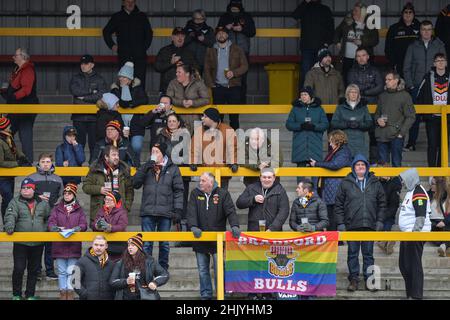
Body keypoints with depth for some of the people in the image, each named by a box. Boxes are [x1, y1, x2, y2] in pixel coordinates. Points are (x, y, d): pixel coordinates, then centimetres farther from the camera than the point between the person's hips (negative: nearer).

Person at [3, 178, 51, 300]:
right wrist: (9, 226, -32)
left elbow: (49, 218, 20)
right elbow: (10, 216, -14)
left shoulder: (43, 203, 10)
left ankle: (30, 294, 20)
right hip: (20, 243, -3)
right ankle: (16, 294, 9)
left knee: (34, 269, 9)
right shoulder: (15, 202, 1)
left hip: (38, 243, 3)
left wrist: (45, 229, 6)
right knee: (19, 268, -5)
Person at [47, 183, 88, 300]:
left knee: (71, 271, -5)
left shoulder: (79, 210, 12)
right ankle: (63, 293, 5)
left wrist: (78, 228, -20)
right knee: (61, 272, 2)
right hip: (59, 245, 1)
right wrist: (55, 227, -22)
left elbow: (84, 224, 2)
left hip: (74, 246, -1)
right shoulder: (56, 209, 12)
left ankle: (70, 293, -3)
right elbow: (51, 222, 1)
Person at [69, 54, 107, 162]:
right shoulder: (76, 78, 13)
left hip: (94, 117, -1)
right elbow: (74, 90, -6)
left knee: (94, 143, -3)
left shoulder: (99, 79, 7)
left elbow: (102, 95, -7)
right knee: (79, 143, -1)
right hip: (79, 116, 1)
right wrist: (92, 92, -7)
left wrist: (84, 97, -7)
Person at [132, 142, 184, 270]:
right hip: (148, 212, 1)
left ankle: (163, 269, 15)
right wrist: (146, 167, -9)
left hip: (165, 212, -1)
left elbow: (178, 190, 1)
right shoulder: (147, 168, 11)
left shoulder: (172, 169, 5)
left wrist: (178, 210, -8)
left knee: (164, 244, 7)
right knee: (146, 244, -1)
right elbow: (135, 183, 0)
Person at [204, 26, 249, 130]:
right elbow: (207, 69, 12)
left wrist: (234, 73, -13)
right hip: (218, 87, 1)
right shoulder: (211, 51, 13)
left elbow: (245, 66, 4)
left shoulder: (237, 49, 8)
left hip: (234, 87, -1)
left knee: (234, 116, -1)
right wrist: (210, 84, 0)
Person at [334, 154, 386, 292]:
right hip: (351, 225, -1)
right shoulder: (345, 184, 3)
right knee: (353, 254, 3)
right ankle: (354, 279, 9)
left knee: (368, 254, 5)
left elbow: (382, 203, 11)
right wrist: (340, 223, -3)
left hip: (370, 225, 1)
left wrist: (379, 221, 2)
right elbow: (338, 205, 3)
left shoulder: (375, 184, 8)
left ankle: (369, 280, 10)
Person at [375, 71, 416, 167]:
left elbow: (411, 117, -2)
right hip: (381, 136, 5)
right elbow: (377, 113, 26)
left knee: (396, 163, -4)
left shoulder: (405, 96, 1)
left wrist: (402, 132, -9)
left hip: (396, 136, -5)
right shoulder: (382, 96, 16)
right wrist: (378, 120, 3)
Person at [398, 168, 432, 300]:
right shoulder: (410, 192, 19)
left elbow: (421, 216, -21)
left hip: (416, 235, -11)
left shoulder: (419, 193, -13)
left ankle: (416, 295, -7)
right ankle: (410, 294, 20)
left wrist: (415, 231, -25)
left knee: (414, 265, -9)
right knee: (404, 264, 13)